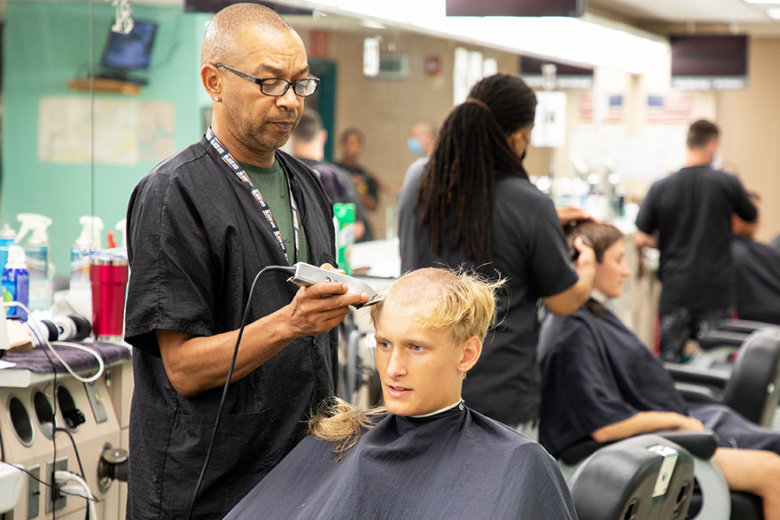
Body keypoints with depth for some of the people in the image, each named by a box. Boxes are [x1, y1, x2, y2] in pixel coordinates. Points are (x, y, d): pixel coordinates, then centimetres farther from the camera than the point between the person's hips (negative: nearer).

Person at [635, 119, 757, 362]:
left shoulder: (660, 188, -5)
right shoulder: (727, 183, -7)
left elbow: (641, 239, 0)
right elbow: (752, 220, 12)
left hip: (676, 288, 1)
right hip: (716, 288, -1)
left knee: (670, 360, 9)